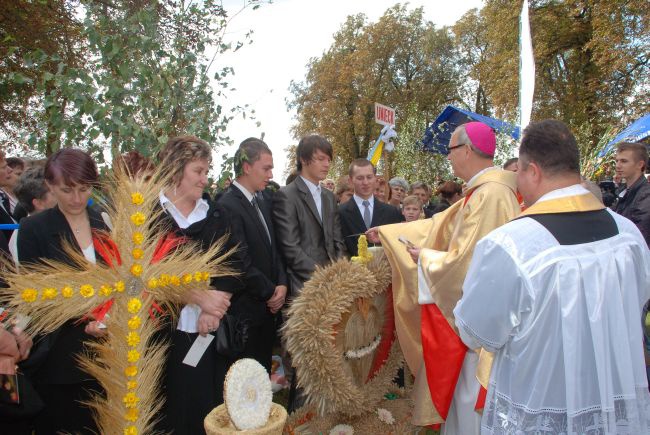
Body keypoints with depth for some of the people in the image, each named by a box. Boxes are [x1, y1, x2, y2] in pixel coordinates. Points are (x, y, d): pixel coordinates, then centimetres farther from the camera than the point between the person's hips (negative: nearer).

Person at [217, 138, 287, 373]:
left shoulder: (264, 200, 9)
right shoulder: (228, 206, -18)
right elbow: (241, 262, -20)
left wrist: (282, 284, -1)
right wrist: (270, 293, -9)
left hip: (268, 306, 7)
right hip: (246, 309, -7)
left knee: (264, 370, 17)